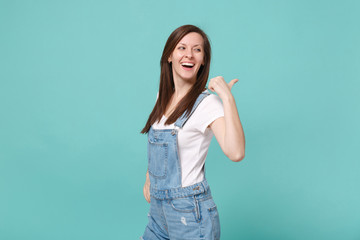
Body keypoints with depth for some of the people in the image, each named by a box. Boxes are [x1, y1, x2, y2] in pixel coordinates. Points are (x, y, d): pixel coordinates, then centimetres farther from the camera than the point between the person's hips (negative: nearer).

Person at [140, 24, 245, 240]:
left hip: (189, 211, -6)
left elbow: (236, 153, -34)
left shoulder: (207, 104, -17)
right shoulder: (163, 97, 5)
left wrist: (227, 97, -32)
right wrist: (149, 179, 23)